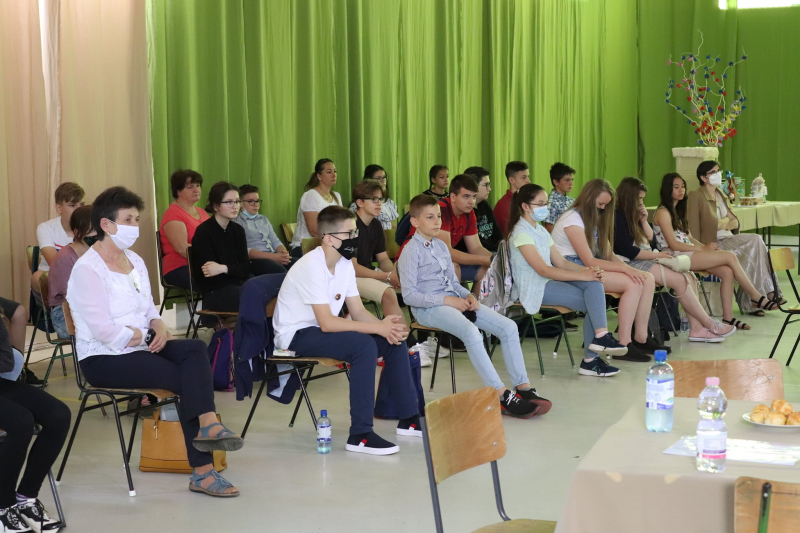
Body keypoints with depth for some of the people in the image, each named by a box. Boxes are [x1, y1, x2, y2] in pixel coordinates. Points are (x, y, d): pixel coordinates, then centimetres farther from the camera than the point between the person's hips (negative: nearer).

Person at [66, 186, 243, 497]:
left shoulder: (135, 261, 13)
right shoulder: (87, 270, -13)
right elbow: (104, 331, -20)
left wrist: (159, 327, -5)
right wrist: (147, 336, -10)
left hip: (141, 347, 7)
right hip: (104, 359, -7)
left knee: (195, 350, -22)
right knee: (188, 379, -21)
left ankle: (206, 425, -32)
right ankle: (202, 471, -20)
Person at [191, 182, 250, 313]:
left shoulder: (238, 230, 11)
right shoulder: (203, 232, -8)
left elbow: (245, 269, 1)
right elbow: (211, 276, -13)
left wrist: (224, 268, -16)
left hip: (237, 285, 6)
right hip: (214, 293, -6)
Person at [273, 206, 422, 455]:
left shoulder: (345, 264, 2)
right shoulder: (312, 267, -24)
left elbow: (358, 311, 2)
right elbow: (327, 323, -29)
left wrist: (384, 324, -19)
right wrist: (378, 327, -27)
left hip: (321, 329, 9)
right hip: (296, 336, -9)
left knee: (395, 341, -3)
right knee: (364, 345, -30)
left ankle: (409, 418, 8)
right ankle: (360, 435, -27)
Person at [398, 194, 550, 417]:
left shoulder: (441, 246, 16)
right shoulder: (411, 252, -6)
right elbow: (409, 295, -12)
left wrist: (467, 295, 0)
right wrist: (446, 300, -18)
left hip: (454, 301, 8)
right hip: (428, 308, -8)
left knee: (508, 327, -7)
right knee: (471, 331, -35)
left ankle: (523, 387, -6)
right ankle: (502, 396, -32)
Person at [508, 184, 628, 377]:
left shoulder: (541, 231, 18)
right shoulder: (521, 233, -11)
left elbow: (561, 262, 13)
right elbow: (543, 269, -20)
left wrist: (588, 271, -7)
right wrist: (582, 276, -22)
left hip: (550, 281, 8)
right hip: (535, 288, -8)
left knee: (594, 284, -18)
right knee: (594, 302, -19)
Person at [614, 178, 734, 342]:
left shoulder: (631, 215, 18)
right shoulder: (618, 217, -11)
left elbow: (650, 239, 22)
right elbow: (627, 251, -18)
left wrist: (643, 220, 6)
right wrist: (657, 255, -11)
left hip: (645, 261, 10)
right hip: (631, 264, -10)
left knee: (688, 276, -8)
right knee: (679, 280, -20)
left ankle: (696, 328, -15)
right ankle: (710, 325, -11)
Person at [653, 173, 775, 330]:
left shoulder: (677, 211, 21)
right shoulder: (663, 212, -7)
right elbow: (673, 244, -15)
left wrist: (705, 246, -2)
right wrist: (703, 248, -15)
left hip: (688, 253, 9)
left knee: (727, 271, -15)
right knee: (730, 257, -16)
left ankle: (728, 317, -15)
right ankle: (756, 296, -4)